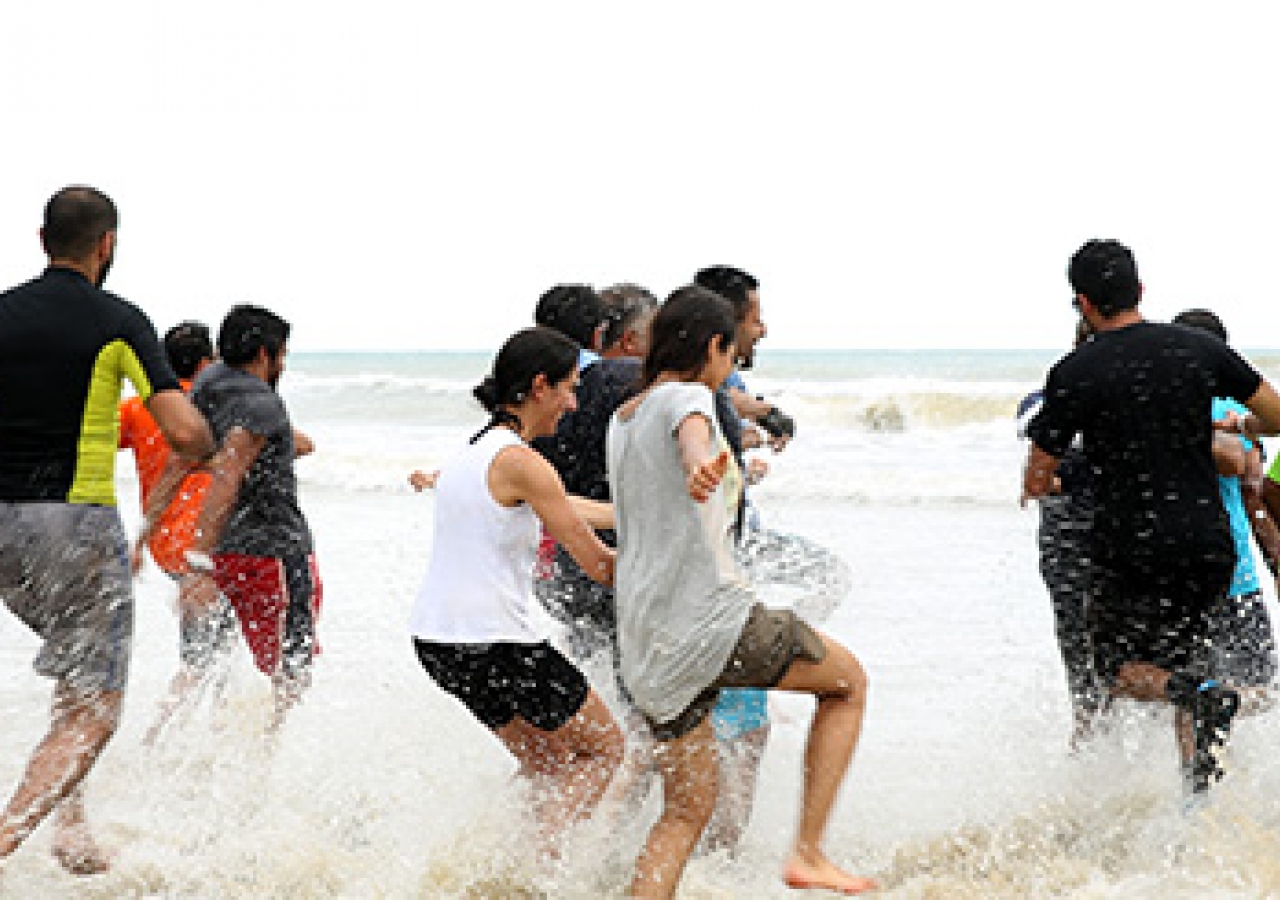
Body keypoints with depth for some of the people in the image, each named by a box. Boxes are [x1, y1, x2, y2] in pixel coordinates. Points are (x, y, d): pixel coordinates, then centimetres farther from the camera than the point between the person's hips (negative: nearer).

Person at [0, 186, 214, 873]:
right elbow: (185, 434, -16)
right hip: (77, 525, -6)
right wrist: (204, 449, 7)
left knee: (77, 677, 28)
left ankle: (68, 819, 19)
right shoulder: (119, 322, -8)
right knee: (93, 711, 0)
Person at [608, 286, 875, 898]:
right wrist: (699, 465, -55)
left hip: (647, 645, 8)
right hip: (711, 618, -8)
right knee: (849, 682, 14)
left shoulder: (620, 421, 20)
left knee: (686, 812, 12)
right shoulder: (687, 397, -5)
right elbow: (692, 433, -31)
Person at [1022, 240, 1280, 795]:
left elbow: (1037, 483, -4)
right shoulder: (1201, 349, 1)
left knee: (1118, 671, 14)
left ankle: (1198, 692, -17)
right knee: (1178, 656, 22)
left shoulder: (1075, 374, -9)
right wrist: (1233, 429, 30)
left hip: (1132, 551, -4)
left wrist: (1037, 487, 20)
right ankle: (1200, 786, 5)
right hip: (1208, 546, 4)